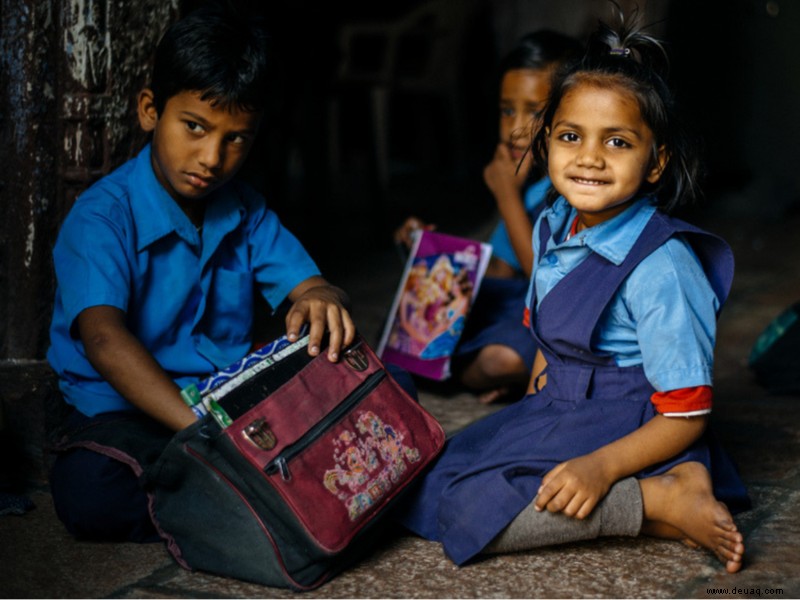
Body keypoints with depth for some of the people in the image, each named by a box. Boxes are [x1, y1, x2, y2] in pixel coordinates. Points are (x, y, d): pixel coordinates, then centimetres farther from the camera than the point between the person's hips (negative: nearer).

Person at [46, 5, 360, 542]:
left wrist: (322, 301, -28)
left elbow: (307, 285, 1)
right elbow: (104, 339, -29)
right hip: (129, 412, -6)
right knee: (88, 488, -40)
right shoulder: (103, 217, -13)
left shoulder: (245, 211, 9)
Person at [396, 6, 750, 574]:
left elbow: (686, 417, -20)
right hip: (559, 410, 10)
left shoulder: (660, 267, -22)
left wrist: (601, 466, -30)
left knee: (469, 509, -23)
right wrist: (527, 417, 15)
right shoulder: (552, 228, 3)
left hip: (627, 431, -10)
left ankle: (668, 500, -20)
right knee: (426, 477, 0)